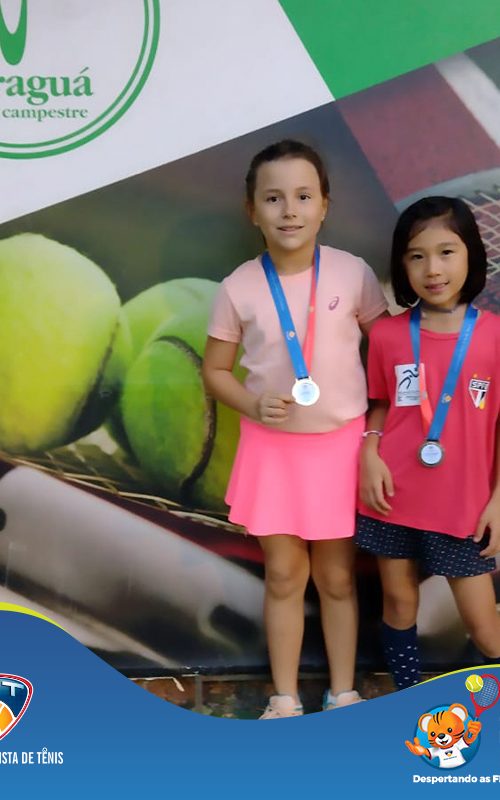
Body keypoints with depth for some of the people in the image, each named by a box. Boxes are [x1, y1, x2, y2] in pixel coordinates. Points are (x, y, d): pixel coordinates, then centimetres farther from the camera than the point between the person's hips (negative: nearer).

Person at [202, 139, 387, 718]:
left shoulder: (353, 274, -9)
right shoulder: (239, 287, -8)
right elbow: (215, 370, 1)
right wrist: (254, 405, -17)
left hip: (341, 443, 0)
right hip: (271, 445, 1)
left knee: (337, 577, 13)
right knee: (284, 576, 11)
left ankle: (343, 694, 32)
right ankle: (284, 698, 29)